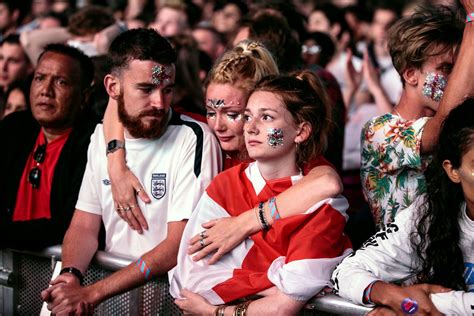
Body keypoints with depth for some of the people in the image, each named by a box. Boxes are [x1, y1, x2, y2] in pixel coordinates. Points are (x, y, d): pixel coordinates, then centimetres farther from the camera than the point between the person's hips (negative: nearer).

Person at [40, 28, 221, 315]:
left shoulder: (194, 139, -11)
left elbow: (179, 247, -16)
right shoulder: (103, 136, 8)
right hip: (110, 276, 5)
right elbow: (85, 226, 10)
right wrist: (71, 275, -12)